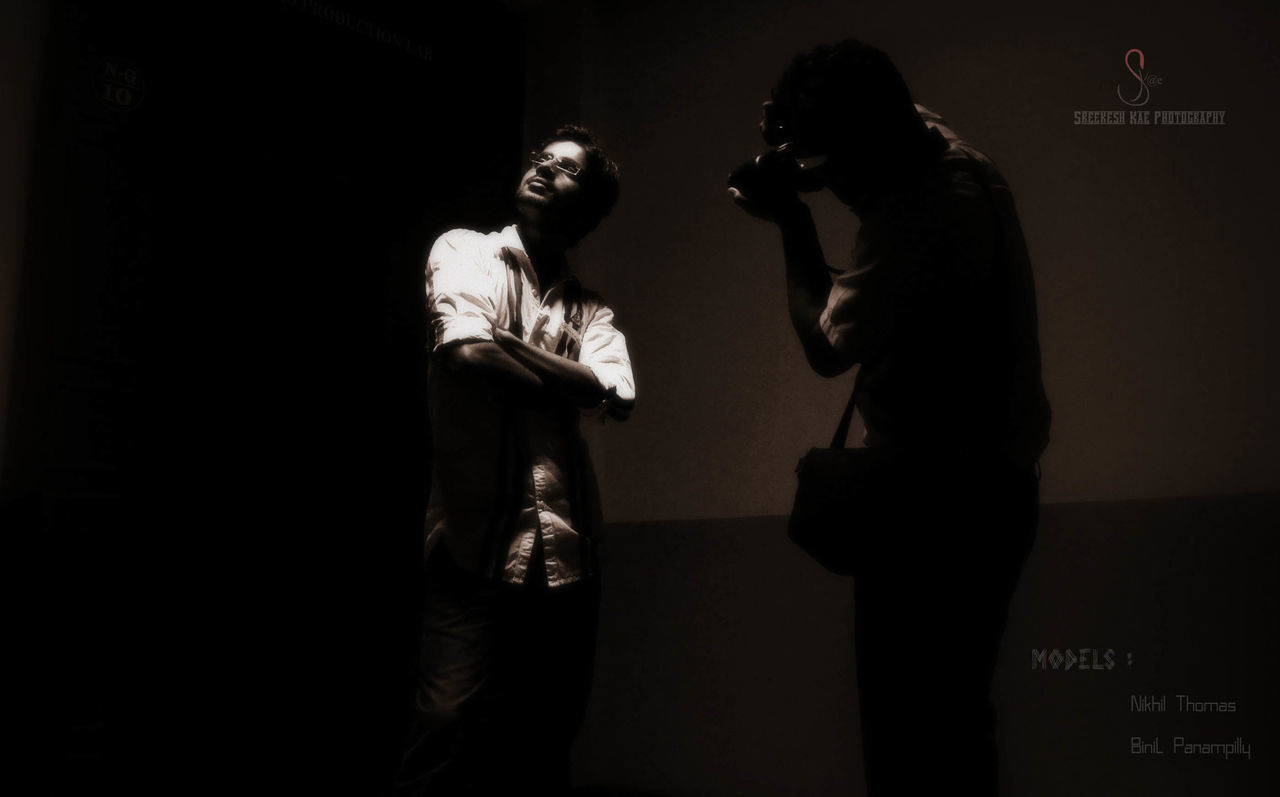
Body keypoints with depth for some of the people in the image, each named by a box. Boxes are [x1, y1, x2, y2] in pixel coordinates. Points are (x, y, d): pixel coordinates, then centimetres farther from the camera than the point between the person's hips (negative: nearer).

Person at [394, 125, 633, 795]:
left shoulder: (591, 310, 18)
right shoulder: (464, 251, 8)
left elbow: (618, 398, -2)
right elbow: (466, 350, -11)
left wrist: (508, 349, -6)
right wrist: (566, 381, 0)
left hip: (566, 555, 4)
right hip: (475, 543, -4)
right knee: (448, 730, -10)